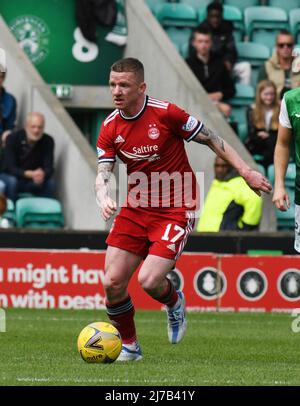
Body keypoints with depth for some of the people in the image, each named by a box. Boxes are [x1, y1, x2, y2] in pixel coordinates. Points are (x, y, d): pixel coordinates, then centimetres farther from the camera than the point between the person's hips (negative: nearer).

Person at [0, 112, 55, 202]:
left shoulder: (48, 141, -11)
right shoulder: (12, 138, -19)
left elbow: (49, 168, -16)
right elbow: (9, 168, -24)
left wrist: (42, 175, -41)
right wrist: (30, 174, -40)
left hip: (32, 181, 3)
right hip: (10, 176, -3)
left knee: (50, 183, -25)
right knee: (11, 181, -35)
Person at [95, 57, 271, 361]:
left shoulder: (166, 113, -14)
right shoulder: (110, 128, -1)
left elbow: (211, 140, -4)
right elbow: (102, 174, -5)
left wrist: (245, 171, -6)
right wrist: (105, 199, -27)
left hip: (175, 210, -5)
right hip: (135, 209, 5)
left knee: (149, 280, -19)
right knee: (112, 282, -5)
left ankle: (174, 303, 18)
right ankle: (129, 345, 18)